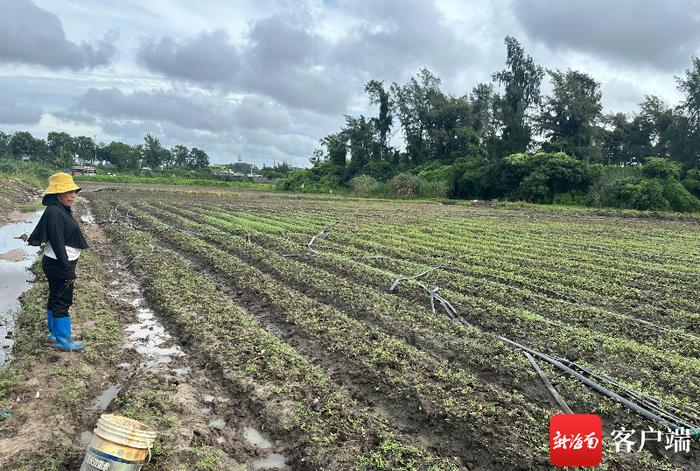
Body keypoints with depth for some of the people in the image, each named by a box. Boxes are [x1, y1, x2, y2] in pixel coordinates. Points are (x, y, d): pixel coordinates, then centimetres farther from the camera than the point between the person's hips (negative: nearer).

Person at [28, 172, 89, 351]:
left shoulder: (62, 210, 9)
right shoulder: (54, 212, -21)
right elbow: (57, 244, -24)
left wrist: (69, 267, 19)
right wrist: (68, 271, -22)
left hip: (59, 264, 10)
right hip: (59, 265, -10)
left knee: (55, 299, 19)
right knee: (62, 302, 0)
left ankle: (54, 333, 33)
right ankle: (63, 340, 11)